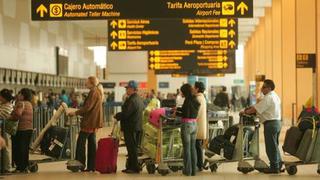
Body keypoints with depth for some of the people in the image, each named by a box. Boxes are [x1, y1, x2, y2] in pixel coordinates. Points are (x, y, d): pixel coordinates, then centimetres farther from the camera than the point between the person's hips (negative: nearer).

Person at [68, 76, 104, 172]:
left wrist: (75, 113, -14)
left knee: (81, 142, -7)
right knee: (92, 143, 9)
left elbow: (87, 107, -19)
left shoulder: (93, 92, -14)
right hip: (93, 122, 10)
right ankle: (91, 166, 11)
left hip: (89, 122, -10)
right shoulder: (98, 92, 17)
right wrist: (78, 112, 22)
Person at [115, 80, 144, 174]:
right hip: (138, 126, 10)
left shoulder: (132, 100, -20)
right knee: (134, 147, 14)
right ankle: (131, 166, 21)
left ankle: (134, 168, 0)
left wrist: (117, 116, -5)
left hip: (130, 128, -10)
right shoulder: (139, 99, 13)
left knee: (131, 148, -4)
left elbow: (125, 114, -25)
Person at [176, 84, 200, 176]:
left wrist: (176, 113, -2)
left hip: (187, 125, -8)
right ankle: (194, 169, 16)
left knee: (187, 148, 1)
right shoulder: (195, 100, 8)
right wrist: (178, 109, 26)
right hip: (194, 124, 8)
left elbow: (186, 114, -16)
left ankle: (188, 170, 6)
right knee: (193, 147, 12)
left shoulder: (188, 100, -16)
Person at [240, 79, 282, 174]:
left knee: (271, 146, -3)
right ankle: (278, 164, 22)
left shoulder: (268, 98, -15)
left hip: (270, 123, -10)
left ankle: (274, 167, 1)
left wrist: (245, 112, -6)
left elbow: (256, 109, -17)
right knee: (274, 145, 18)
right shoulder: (275, 96, 17)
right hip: (277, 122, 10)